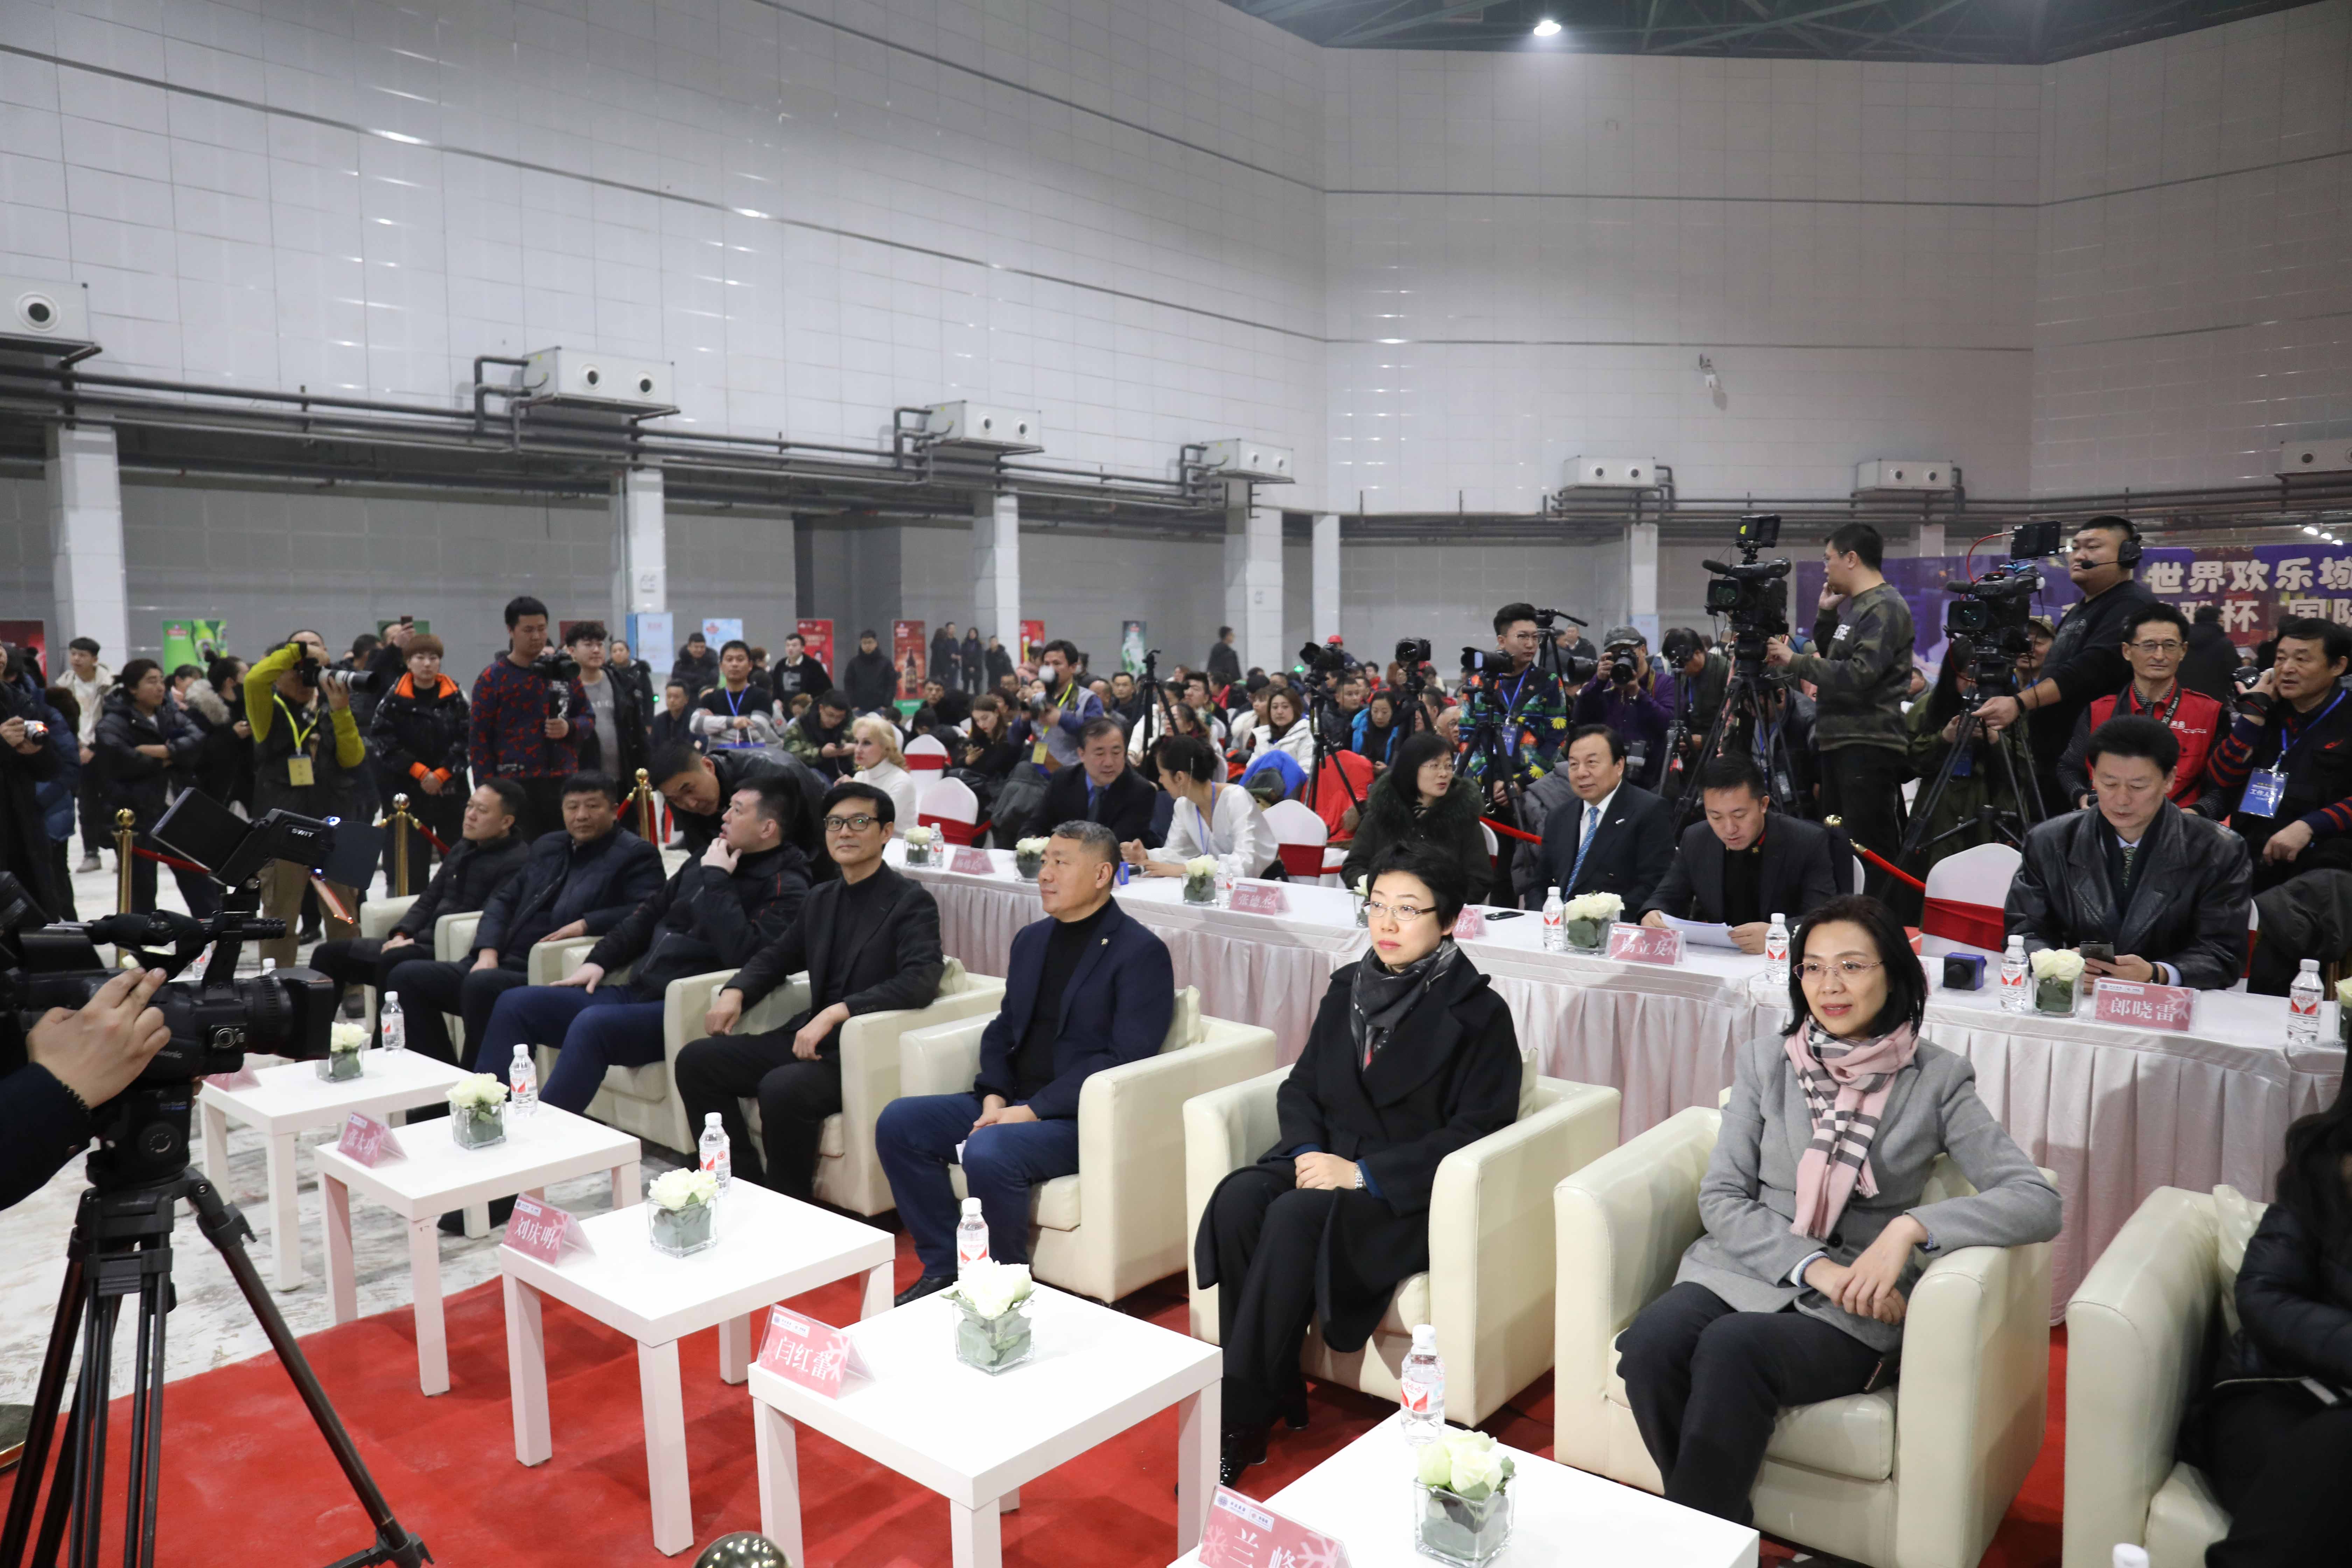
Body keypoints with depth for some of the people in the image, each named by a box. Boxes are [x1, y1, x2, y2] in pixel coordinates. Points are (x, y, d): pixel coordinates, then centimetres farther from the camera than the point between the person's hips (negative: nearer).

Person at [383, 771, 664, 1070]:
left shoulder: (636, 855, 0)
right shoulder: (547, 846, 22)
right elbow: (503, 900, 21)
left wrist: (586, 924, -22)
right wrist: (488, 952, 3)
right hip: (503, 964, 8)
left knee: (481, 984, -33)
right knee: (407, 976, -3)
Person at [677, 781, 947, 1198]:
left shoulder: (911, 902, -8)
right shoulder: (822, 899, 15)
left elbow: (921, 981, -22)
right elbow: (776, 957, 26)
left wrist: (836, 1012, -31)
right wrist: (735, 992, 4)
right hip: (810, 1036, 8)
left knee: (781, 1088, -32)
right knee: (696, 1061, -3)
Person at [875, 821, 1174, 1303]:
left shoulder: (1141, 952, -9)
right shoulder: (1031, 939, 15)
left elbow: (1126, 1057, -16)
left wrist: (1034, 1110, -19)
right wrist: (994, 1096, -3)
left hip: (1081, 1118, -7)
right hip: (1013, 1105, 8)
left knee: (988, 1152, -32)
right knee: (898, 1122, -8)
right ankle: (944, 1269, 1)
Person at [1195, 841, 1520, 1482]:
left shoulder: (1477, 1013, -6)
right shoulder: (1349, 988, 11)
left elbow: (1476, 1132, -11)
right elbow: (1301, 1085, 13)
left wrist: (1362, 1173, -19)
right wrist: (1307, 1151, -9)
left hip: (1409, 1190, -5)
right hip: (1329, 1158, 5)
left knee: (1295, 1217, -32)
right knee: (1237, 1199, -26)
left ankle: (1241, 1422, -22)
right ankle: (1278, 1395, -15)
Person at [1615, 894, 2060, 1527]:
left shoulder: (1937, 1081, 4)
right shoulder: (1765, 1060, 10)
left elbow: (2039, 1202, -6)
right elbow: (1720, 1197, 4)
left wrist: (1910, 1226, -20)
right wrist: (1813, 1266, -13)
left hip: (1852, 1312, -2)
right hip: (1741, 1270, 2)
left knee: (1732, 1348, -33)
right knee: (1650, 1342, -30)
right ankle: (1721, 1526, -8)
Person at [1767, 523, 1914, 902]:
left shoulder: (1885, 608, -11)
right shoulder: (1857, 606, 18)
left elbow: (1860, 674, -22)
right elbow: (1829, 655, 28)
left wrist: (1794, 662, -18)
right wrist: (1826, 611, 15)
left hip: (1868, 746, -10)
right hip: (1840, 742, 10)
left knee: (1871, 850, -10)